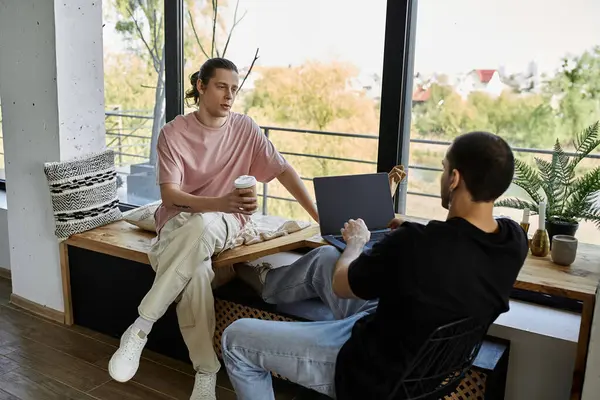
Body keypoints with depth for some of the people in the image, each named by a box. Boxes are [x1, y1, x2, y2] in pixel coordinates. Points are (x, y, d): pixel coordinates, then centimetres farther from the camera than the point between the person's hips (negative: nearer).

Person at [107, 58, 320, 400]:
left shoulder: (245, 128, 1)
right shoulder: (173, 132, -5)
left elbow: (285, 171, 1)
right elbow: (169, 195, -13)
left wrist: (322, 219, -7)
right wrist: (220, 201, -32)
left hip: (224, 223, 1)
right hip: (179, 219, 0)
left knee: (200, 226, -39)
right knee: (195, 272, -37)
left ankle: (140, 328, -29)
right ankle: (207, 371, -24)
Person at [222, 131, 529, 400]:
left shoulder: (413, 245, -35)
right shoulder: (514, 240, -15)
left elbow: (341, 285, -15)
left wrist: (357, 241, 4)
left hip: (373, 371, -7)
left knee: (236, 339, 5)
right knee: (323, 256, 22)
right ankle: (266, 284, 51)